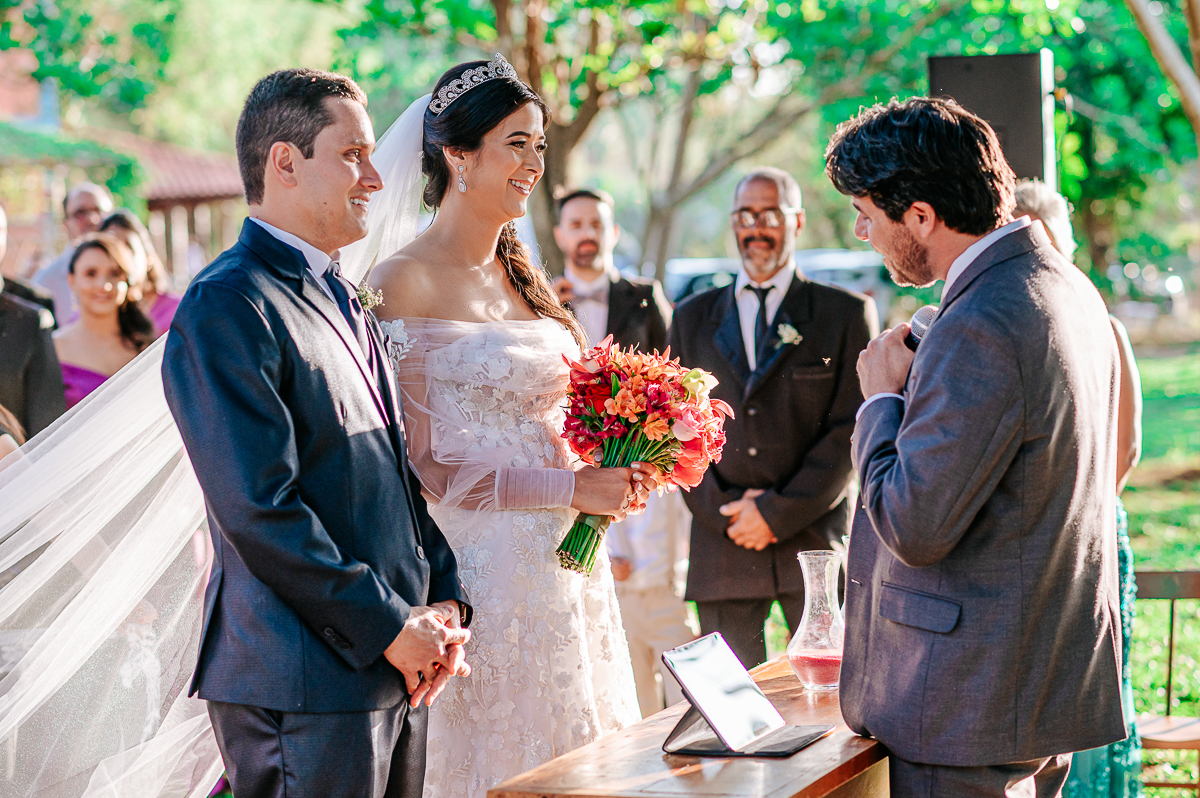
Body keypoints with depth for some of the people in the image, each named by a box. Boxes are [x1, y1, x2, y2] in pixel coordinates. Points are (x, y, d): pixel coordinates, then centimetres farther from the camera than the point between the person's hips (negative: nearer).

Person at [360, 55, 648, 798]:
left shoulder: (525, 278, 13)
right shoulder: (403, 283, -10)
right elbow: (420, 465, -14)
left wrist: (614, 470, 3)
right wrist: (571, 488, -16)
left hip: (563, 565, 7)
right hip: (479, 575, -7)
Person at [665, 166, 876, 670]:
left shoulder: (847, 314, 5)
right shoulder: (693, 318, 15)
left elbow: (852, 430, -3)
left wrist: (777, 512, -10)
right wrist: (722, 509, -5)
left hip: (815, 542, -2)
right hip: (722, 546, 2)